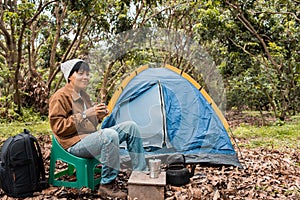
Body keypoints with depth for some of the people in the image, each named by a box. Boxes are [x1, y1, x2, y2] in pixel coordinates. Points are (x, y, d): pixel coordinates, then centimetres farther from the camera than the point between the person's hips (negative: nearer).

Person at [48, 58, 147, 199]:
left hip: (92, 137, 9)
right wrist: (84, 115, -22)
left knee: (130, 126, -3)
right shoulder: (60, 96, -9)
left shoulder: (84, 95, 17)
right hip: (75, 143, -9)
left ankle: (140, 173, 1)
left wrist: (99, 115, 1)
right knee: (110, 134, -38)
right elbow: (57, 127, -16)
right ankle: (107, 186, -24)